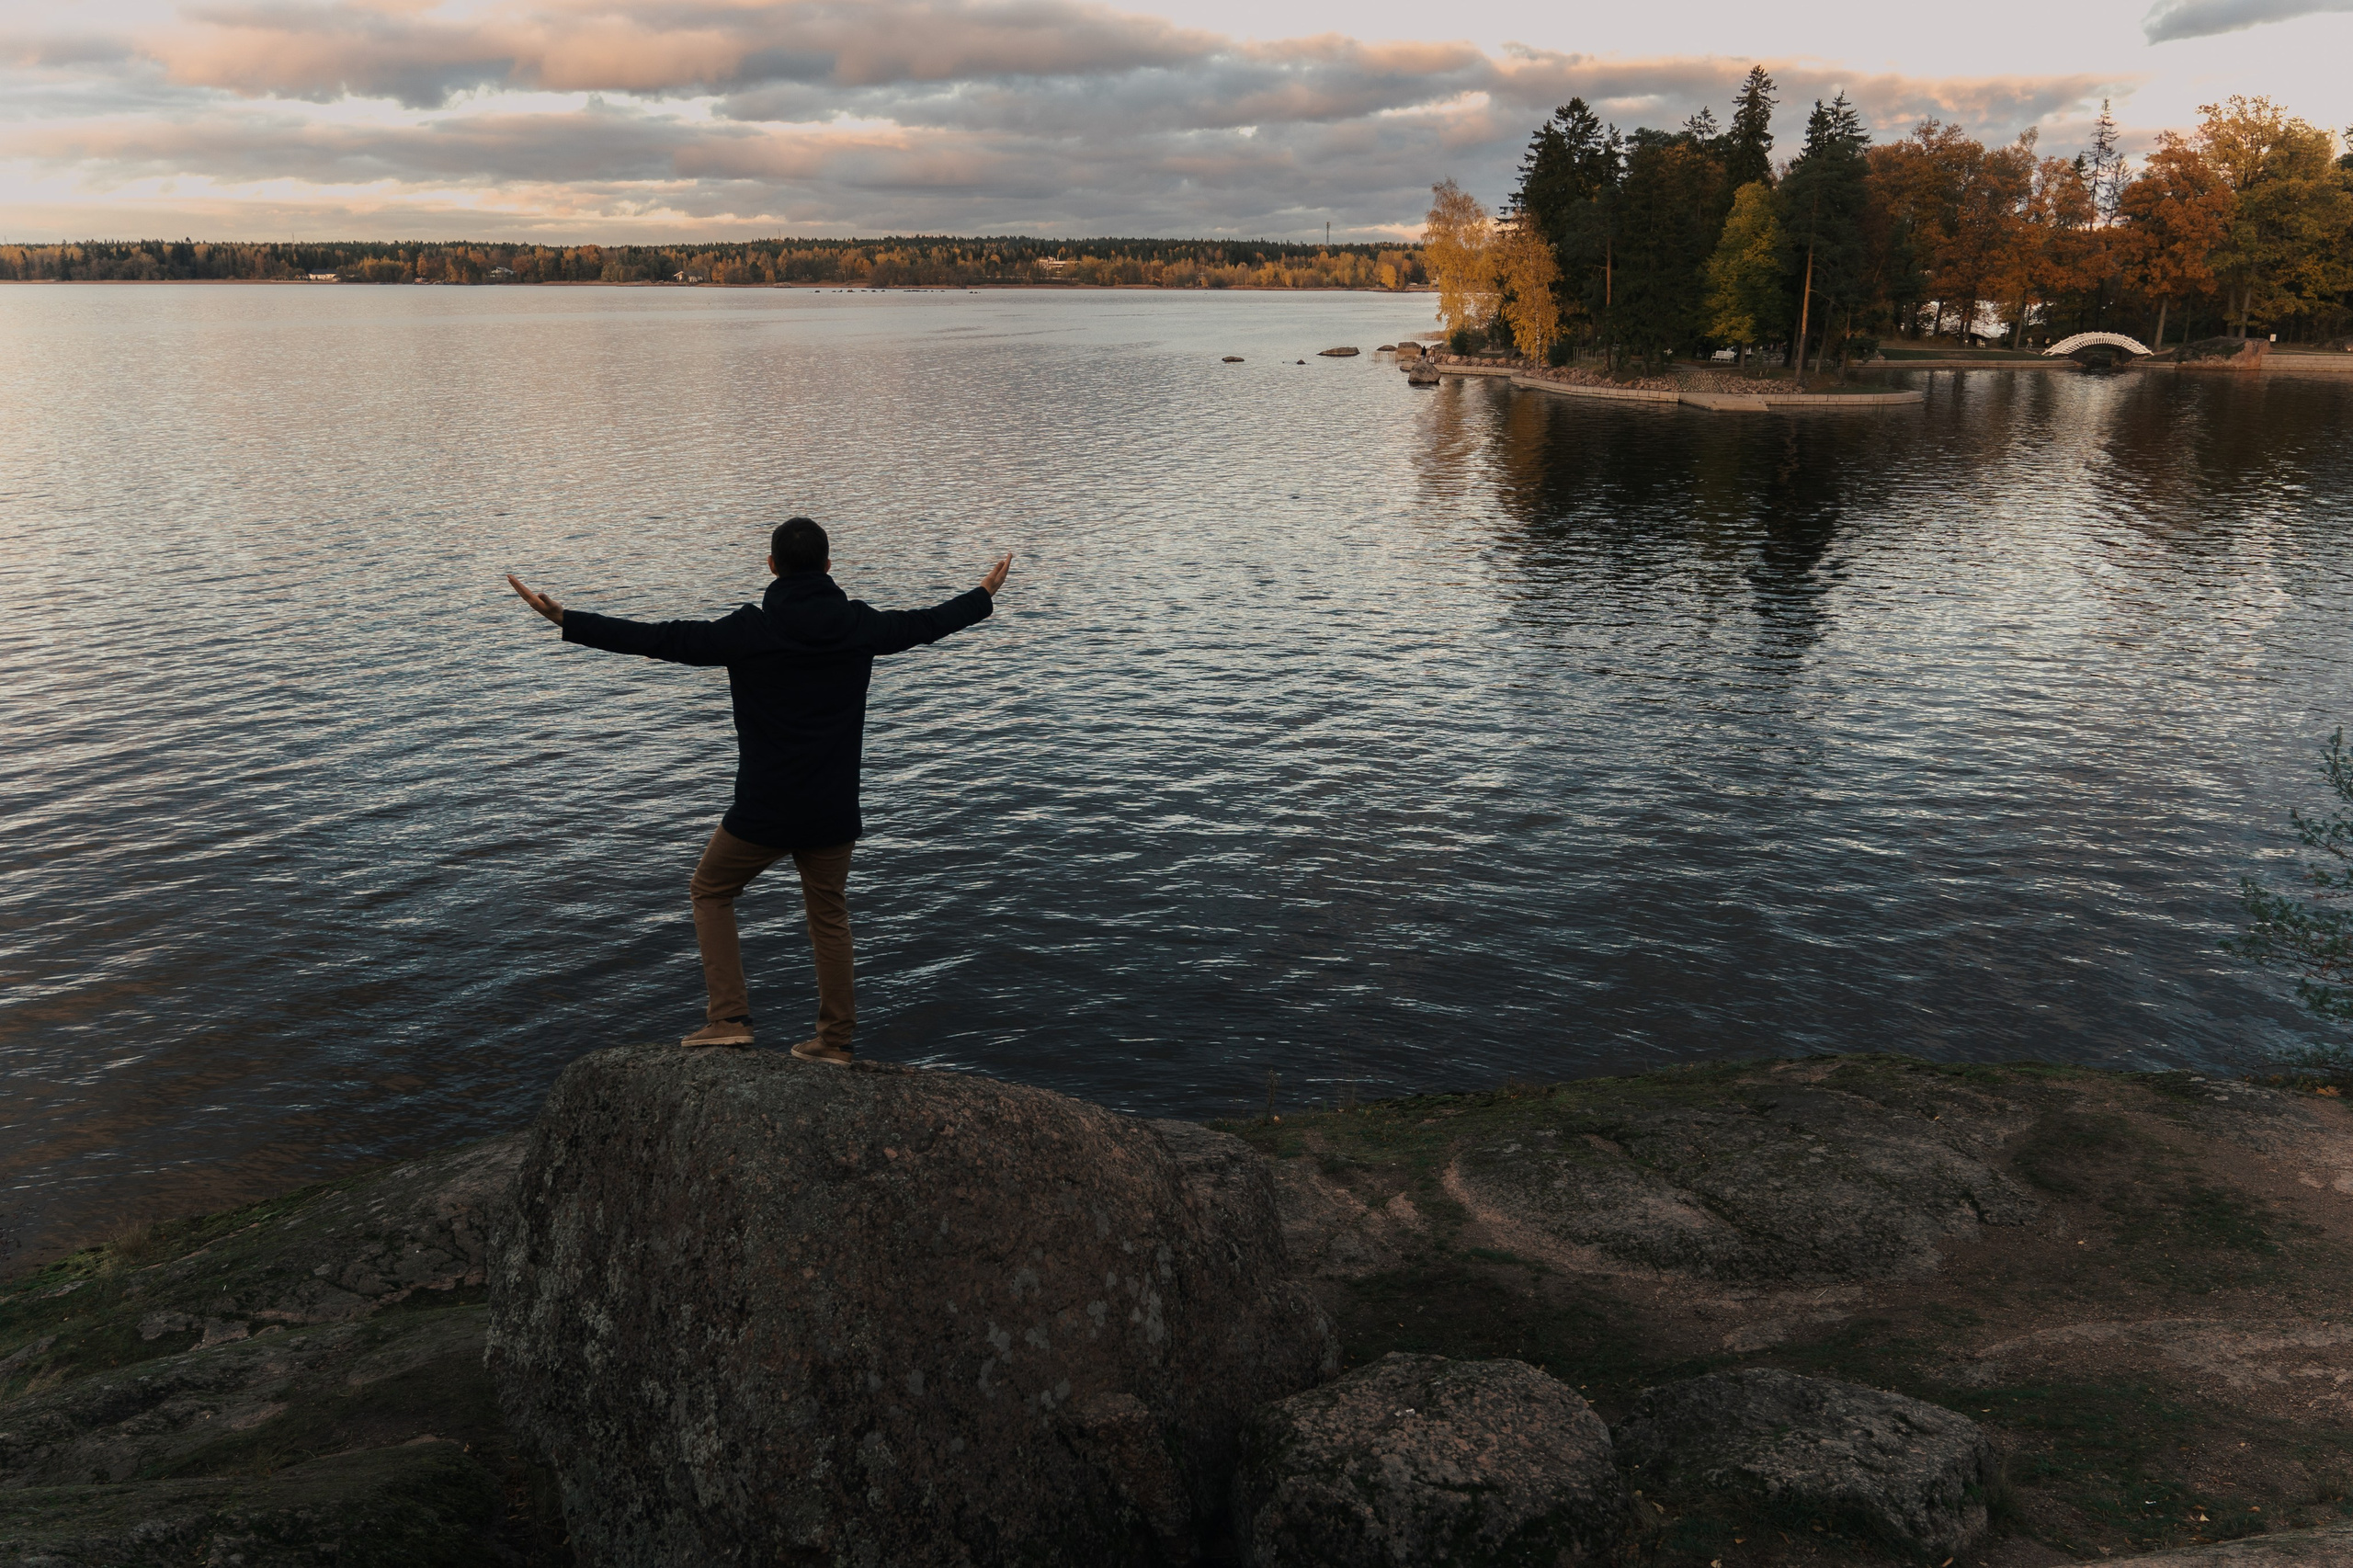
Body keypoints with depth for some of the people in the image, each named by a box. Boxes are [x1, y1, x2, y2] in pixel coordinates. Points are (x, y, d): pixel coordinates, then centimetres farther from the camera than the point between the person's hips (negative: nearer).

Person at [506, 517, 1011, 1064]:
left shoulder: (750, 631, -13)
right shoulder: (859, 625, -1)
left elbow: (658, 639, -12)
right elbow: (928, 622, 15)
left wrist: (565, 620, -5)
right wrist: (985, 595, 35)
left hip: (763, 813, -3)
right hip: (833, 812, 4)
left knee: (710, 892, 18)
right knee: (829, 915, 17)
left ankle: (730, 1017, 10)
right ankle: (836, 1039, 23)